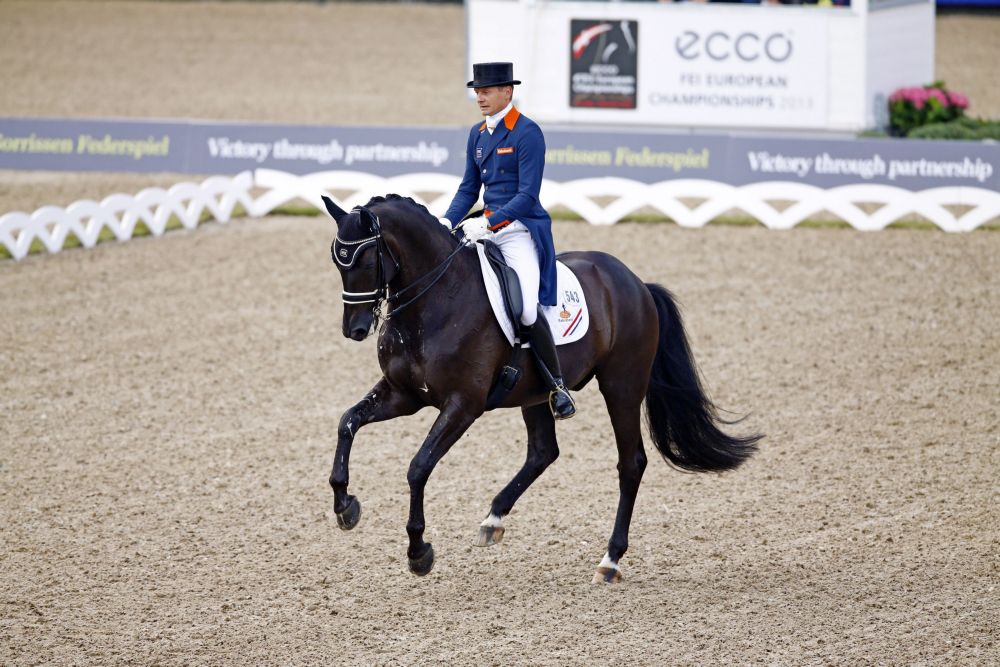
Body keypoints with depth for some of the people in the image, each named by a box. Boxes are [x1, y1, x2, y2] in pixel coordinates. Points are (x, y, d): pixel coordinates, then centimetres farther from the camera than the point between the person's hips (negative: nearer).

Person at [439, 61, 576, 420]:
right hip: (487, 229, 8)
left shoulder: (528, 133, -11)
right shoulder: (478, 135, 12)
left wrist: (487, 223, -24)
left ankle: (557, 386, -8)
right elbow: (469, 189, 17)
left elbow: (527, 195, -16)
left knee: (526, 310, -24)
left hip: (522, 230, -8)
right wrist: (447, 222, 0)